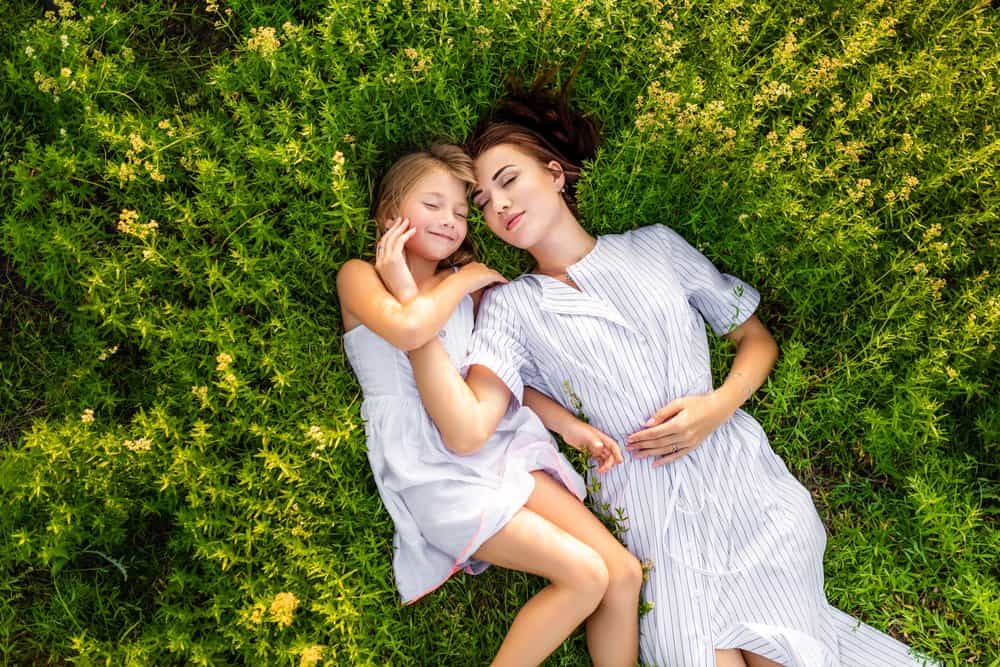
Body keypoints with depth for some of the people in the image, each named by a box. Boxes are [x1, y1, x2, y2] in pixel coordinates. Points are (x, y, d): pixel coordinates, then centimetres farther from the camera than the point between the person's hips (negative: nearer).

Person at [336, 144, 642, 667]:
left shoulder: (464, 283, 18)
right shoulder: (359, 275, 0)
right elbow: (408, 329, -23)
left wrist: (569, 425, 6)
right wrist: (466, 277, -5)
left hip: (498, 444, 6)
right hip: (431, 470, -6)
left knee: (624, 573, -4)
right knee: (584, 574, -17)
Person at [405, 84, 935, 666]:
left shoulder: (656, 246, 8)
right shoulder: (511, 306, 2)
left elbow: (757, 339, 13)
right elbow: (467, 428, -14)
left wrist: (719, 405, -6)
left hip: (739, 470, 1)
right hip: (646, 504, 0)